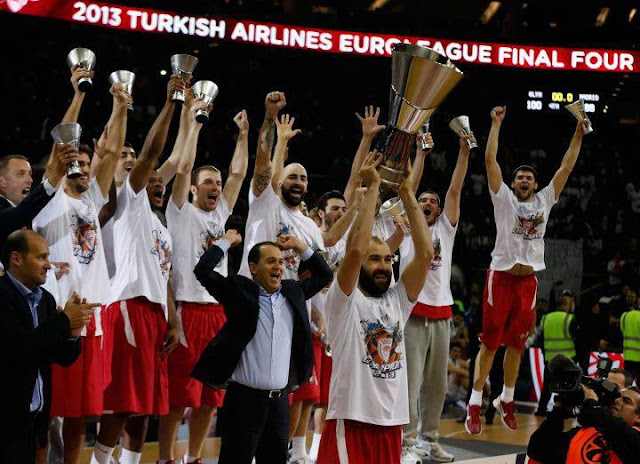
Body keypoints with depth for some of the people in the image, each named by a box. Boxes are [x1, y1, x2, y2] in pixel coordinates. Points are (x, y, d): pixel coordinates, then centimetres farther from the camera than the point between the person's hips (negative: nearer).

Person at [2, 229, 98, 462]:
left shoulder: (46, 299, 10)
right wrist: (65, 320, -14)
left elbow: (63, 358, 14)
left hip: (33, 417, 7)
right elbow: (20, 349, -23)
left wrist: (72, 334, -8)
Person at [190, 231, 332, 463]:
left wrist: (301, 247, 15)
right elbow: (203, 271, -10)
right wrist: (226, 241, 1)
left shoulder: (292, 291, 13)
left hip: (280, 400, 5)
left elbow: (324, 274, 25)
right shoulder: (239, 291, -1)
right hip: (245, 398, -5)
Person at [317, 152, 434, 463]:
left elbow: (425, 253, 3)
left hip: (392, 423, 6)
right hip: (351, 422, -6)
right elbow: (355, 249, -19)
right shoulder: (343, 301, -3)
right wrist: (372, 188, -13)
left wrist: (407, 193, 2)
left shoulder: (397, 301, 12)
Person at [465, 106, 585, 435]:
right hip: (501, 276, -4)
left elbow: (566, 167, 12)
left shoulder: (545, 200, 11)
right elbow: (490, 159, -6)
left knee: (516, 344, 11)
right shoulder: (504, 198, 1)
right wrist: (496, 123, -7)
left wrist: (578, 133, 9)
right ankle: (474, 405, 0)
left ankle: (506, 400, 24)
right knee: (490, 342, -3)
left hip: (528, 280, 4)